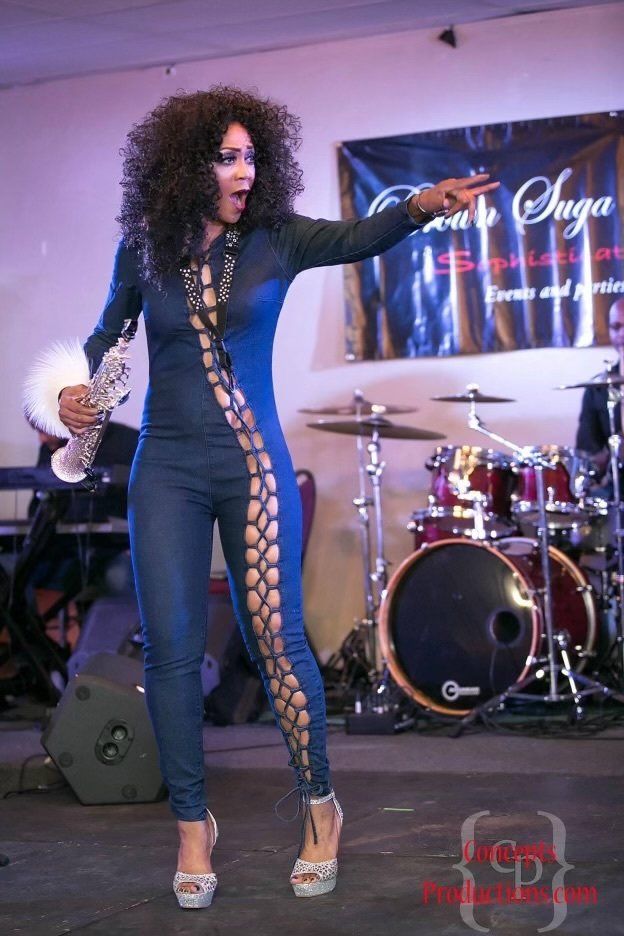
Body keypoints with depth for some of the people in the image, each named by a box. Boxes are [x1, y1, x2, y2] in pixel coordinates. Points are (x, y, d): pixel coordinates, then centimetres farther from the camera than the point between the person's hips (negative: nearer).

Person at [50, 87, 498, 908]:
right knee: (171, 647, 0)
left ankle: (320, 808, 15)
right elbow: (110, 330, 16)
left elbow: (360, 237, -21)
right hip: (167, 470, 1)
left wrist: (424, 204, -40)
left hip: (255, 466, -1)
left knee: (276, 637, -2)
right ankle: (193, 823, 15)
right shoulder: (144, 248, 0)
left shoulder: (275, 239, -4)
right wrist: (77, 387, -2)